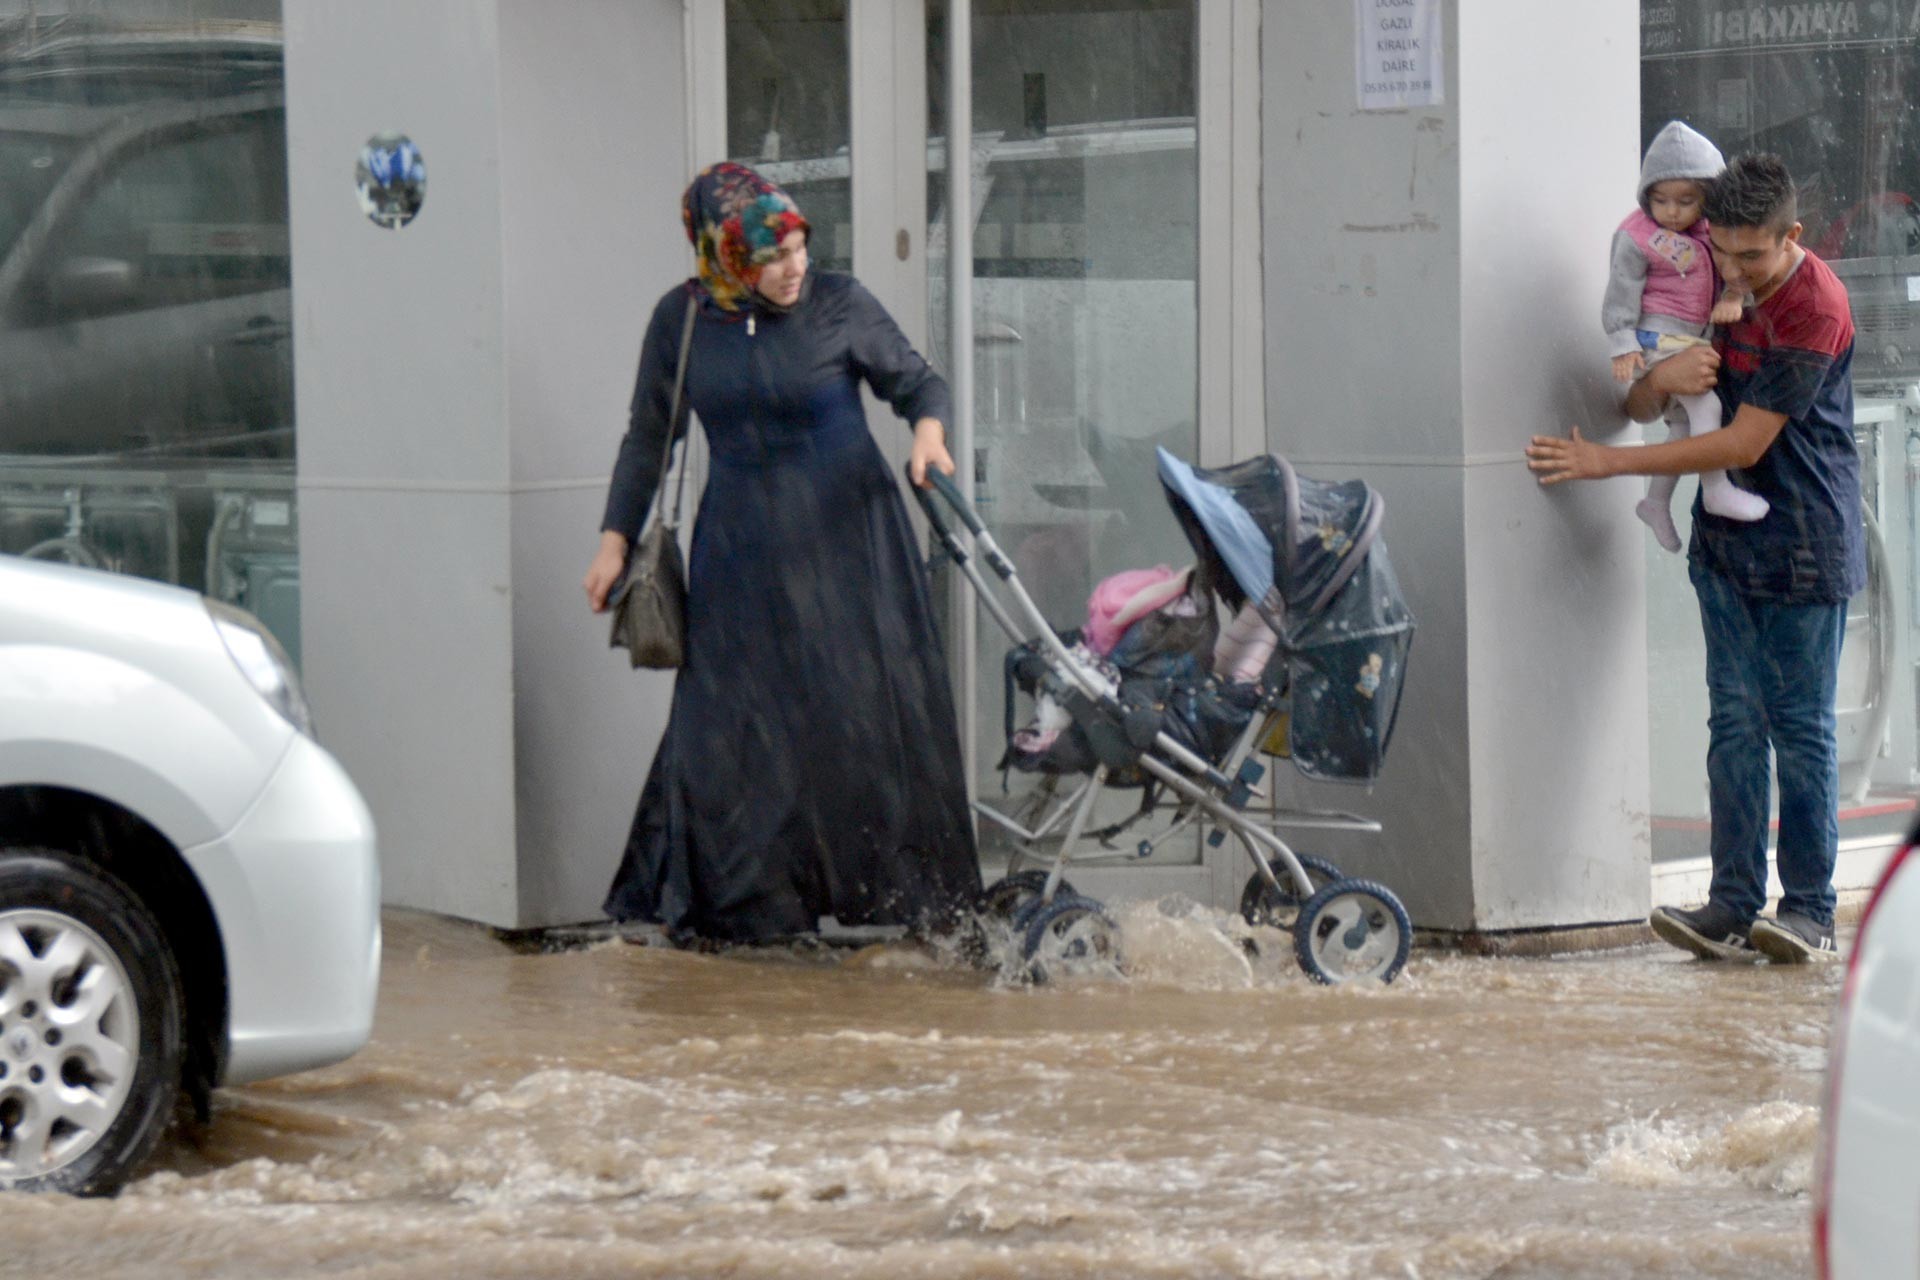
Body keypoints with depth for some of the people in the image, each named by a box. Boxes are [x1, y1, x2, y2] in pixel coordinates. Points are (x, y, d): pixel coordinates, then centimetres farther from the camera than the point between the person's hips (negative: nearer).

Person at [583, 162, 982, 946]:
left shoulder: (839, 306, -5)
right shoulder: (681, 321, 1)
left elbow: (916, 380, 5)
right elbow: (649, 436, 11)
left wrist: (928, 427, -17)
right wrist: (616, 539, 8)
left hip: (847, 534, -1)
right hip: (742, 549, 2)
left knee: (870, 710, -2)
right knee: (732, 722, -1)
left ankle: (908, 897, 7)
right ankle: (734, 902, 9)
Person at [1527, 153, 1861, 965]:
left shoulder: (1814, 309, -18)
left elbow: (1744, 443, -20)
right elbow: (1638, 406, 11)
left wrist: (1605, 464, -18)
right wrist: (1661, 378, -16)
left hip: (1804, 547, -6)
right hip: (1727, 540, 6)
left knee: (1801, 727, -3)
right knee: (1735, 722, 2)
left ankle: (1810, 912, 2)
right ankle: (1733, 906, 1)